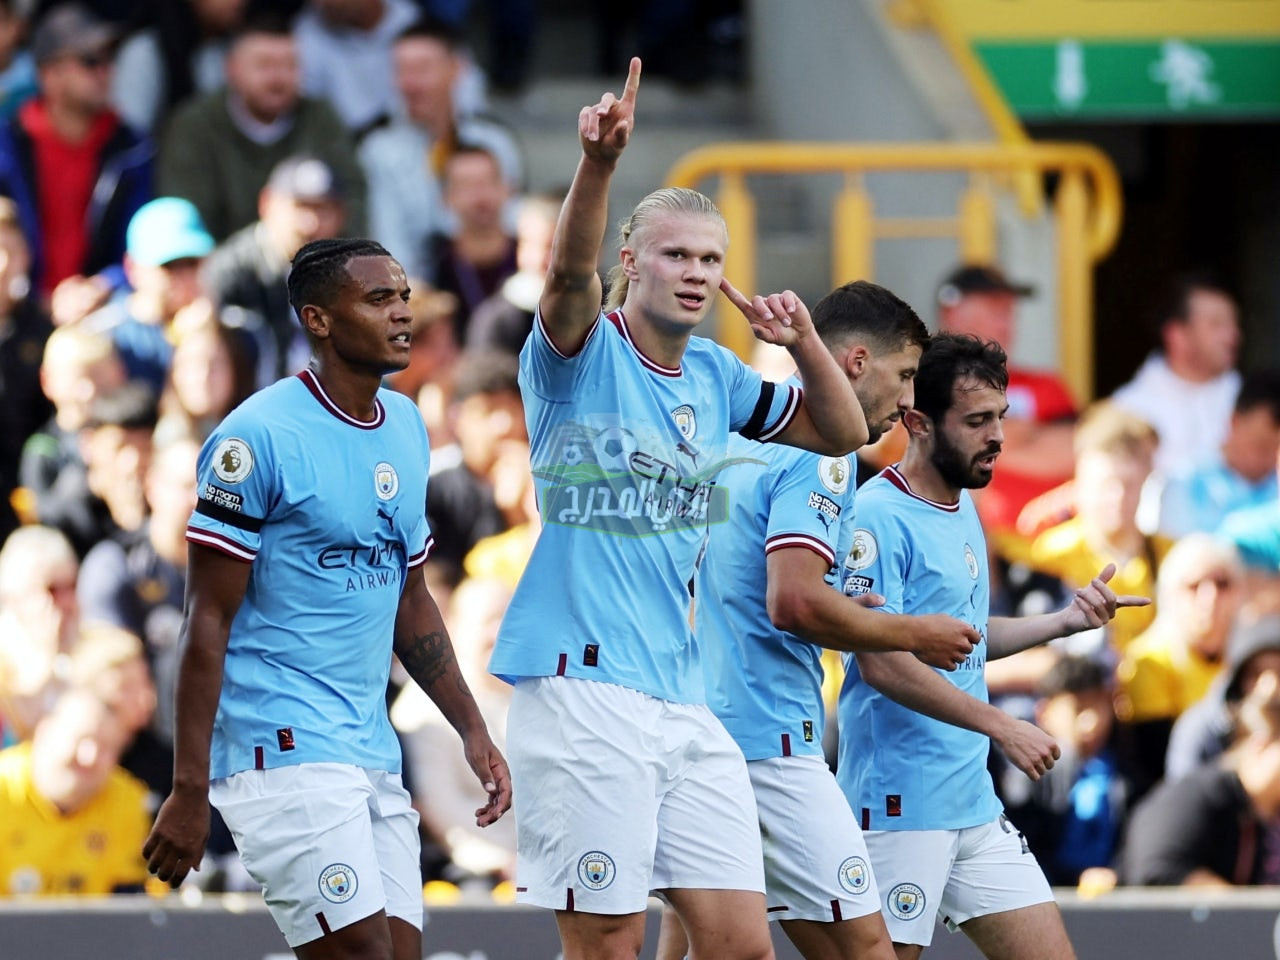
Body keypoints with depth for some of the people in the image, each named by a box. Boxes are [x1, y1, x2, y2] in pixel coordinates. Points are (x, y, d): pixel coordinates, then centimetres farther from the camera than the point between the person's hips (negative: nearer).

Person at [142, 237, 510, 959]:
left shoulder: (407, 428, 13)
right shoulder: (258, 437, -11)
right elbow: (208, 623, -12)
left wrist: (473, 732, 19)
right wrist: (188, 792, -15)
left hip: (374, 754, 8)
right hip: (281, 751, -8)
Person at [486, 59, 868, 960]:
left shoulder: (715, 377, 16)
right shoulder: (582, 353, -3)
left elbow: (843, 432, 24)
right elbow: (570, 275, -25)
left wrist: (803, 342, 5)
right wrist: (599, 163, -43)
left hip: (683, 698, 7)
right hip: (581, 683, -7)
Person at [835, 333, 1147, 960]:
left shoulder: (964, 511, 15)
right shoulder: (878, 517, -14)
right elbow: (881, 662, -21)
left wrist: (1065, 621, 10)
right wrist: (1001, 728, -20)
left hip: (976, 806, 9)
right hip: (900, 808, -9)